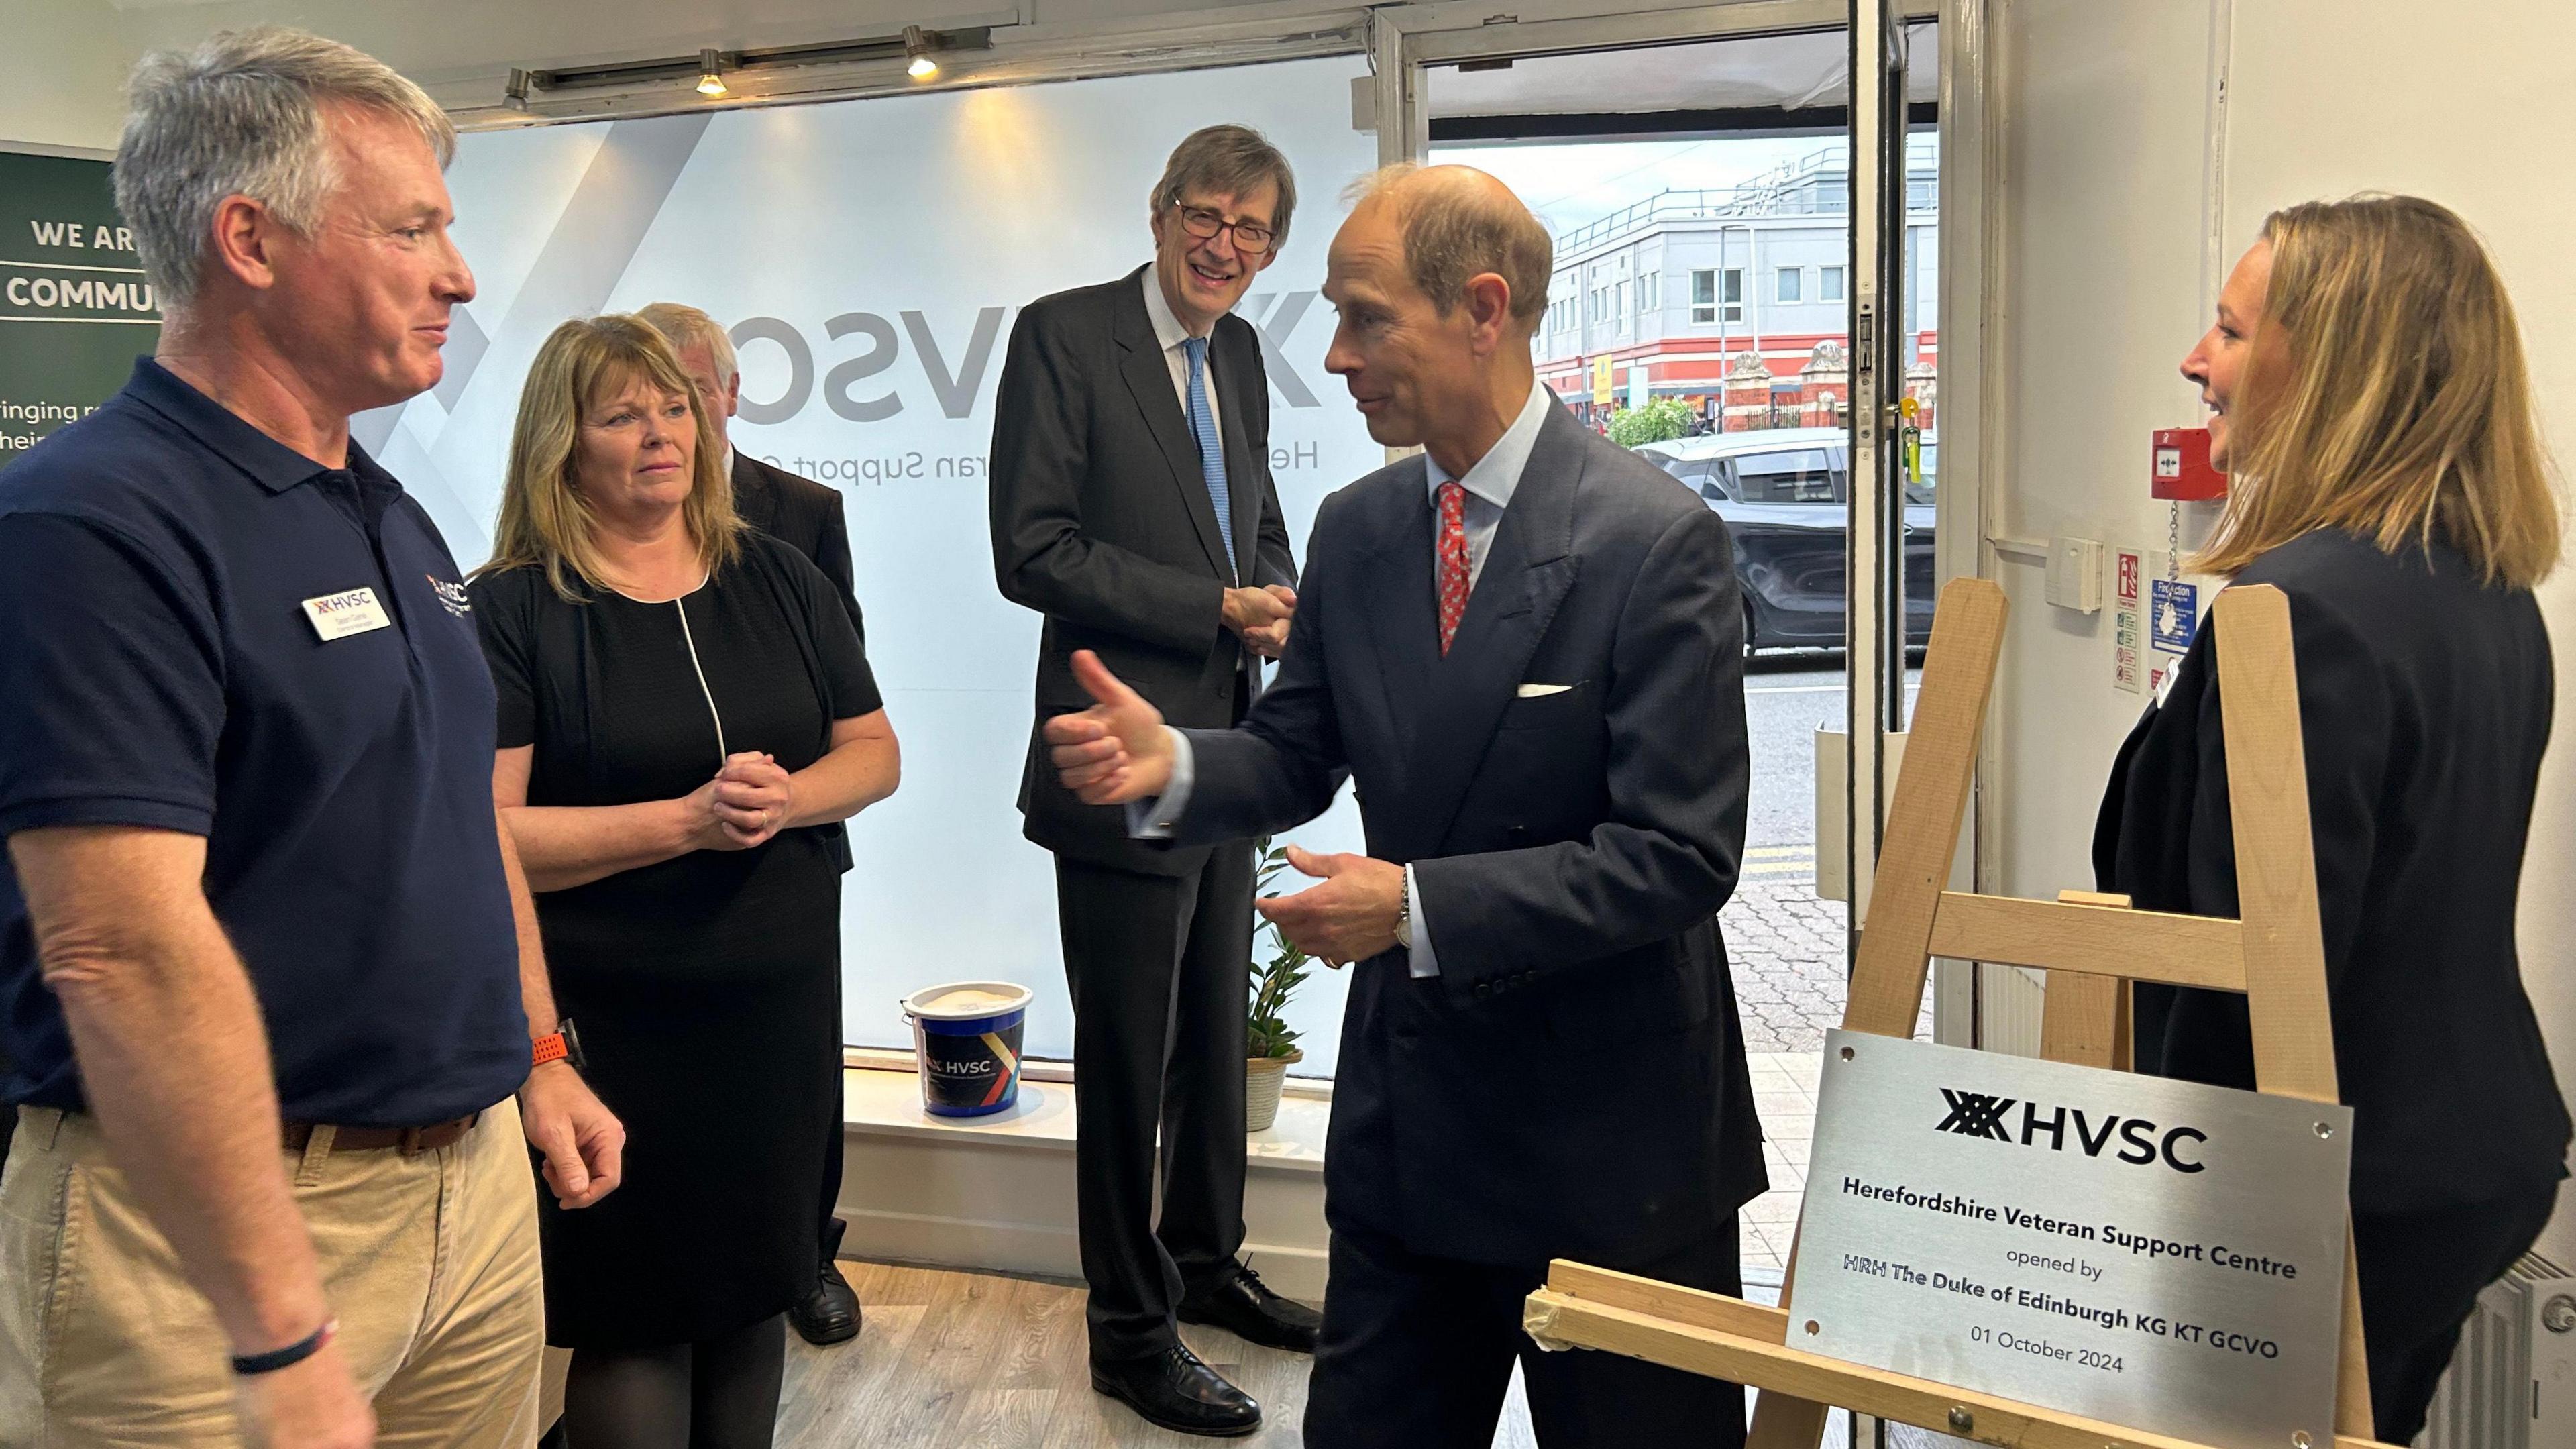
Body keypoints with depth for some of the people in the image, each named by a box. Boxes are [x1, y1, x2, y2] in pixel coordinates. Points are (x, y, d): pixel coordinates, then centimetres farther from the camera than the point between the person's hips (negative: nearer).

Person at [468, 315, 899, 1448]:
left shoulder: (776, 579, 7)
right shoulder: (511, 609, -7)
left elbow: (873, 750, 8)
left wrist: (788, 798, -13)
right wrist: (686, 821, -22)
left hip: (783, 1002, 5)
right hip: (613, 1020, -4)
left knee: (758, 1286, 16)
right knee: (636, 1315, 5)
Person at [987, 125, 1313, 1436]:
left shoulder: (1239, 356, 12)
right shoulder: (1063, 336, -10)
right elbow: (1033, 552, -16)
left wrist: (1278, 596, -2)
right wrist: (1220, 609, -18)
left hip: (1226, 757, 8)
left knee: (1215, 1033, 19)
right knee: (1130, 1052, 3)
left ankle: (1206, 1262, 38)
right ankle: (1131, 1329, 19)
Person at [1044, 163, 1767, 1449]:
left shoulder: (1655, 541, -17)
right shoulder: (1353, 532, 2)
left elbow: (1680, 855, -21)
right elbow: (1296, 756, 8)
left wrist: (1420, 907, -26)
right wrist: (1170, 764, -13)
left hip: (1608, 1144, -5)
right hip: (1407, 1114, 5)